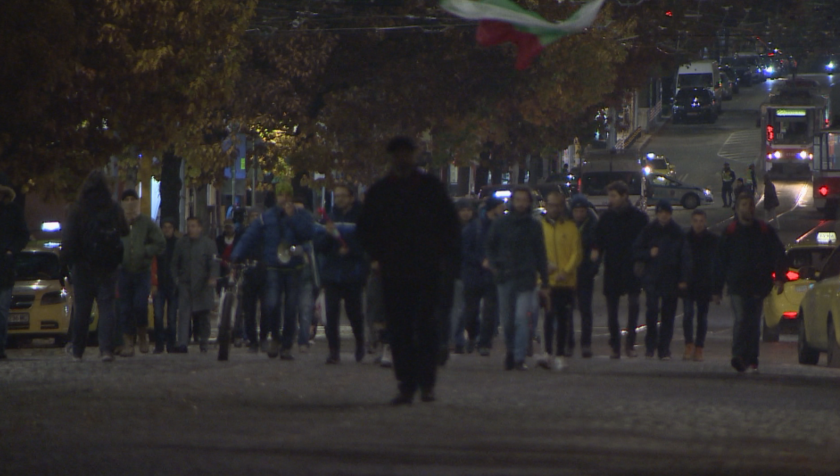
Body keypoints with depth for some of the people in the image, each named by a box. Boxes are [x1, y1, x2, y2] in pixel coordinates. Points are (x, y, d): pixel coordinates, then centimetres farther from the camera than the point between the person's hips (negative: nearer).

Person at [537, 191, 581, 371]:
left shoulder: (570, 227, 6)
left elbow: (577, 252, 2)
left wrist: (566, 271, -11)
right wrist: (545, 264, -14)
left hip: (566, 281, 1)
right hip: (546, 280, -1)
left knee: (563, 320, 5)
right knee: (548, 317, -10)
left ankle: (560, 355, 10)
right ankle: (548, 354, -12)